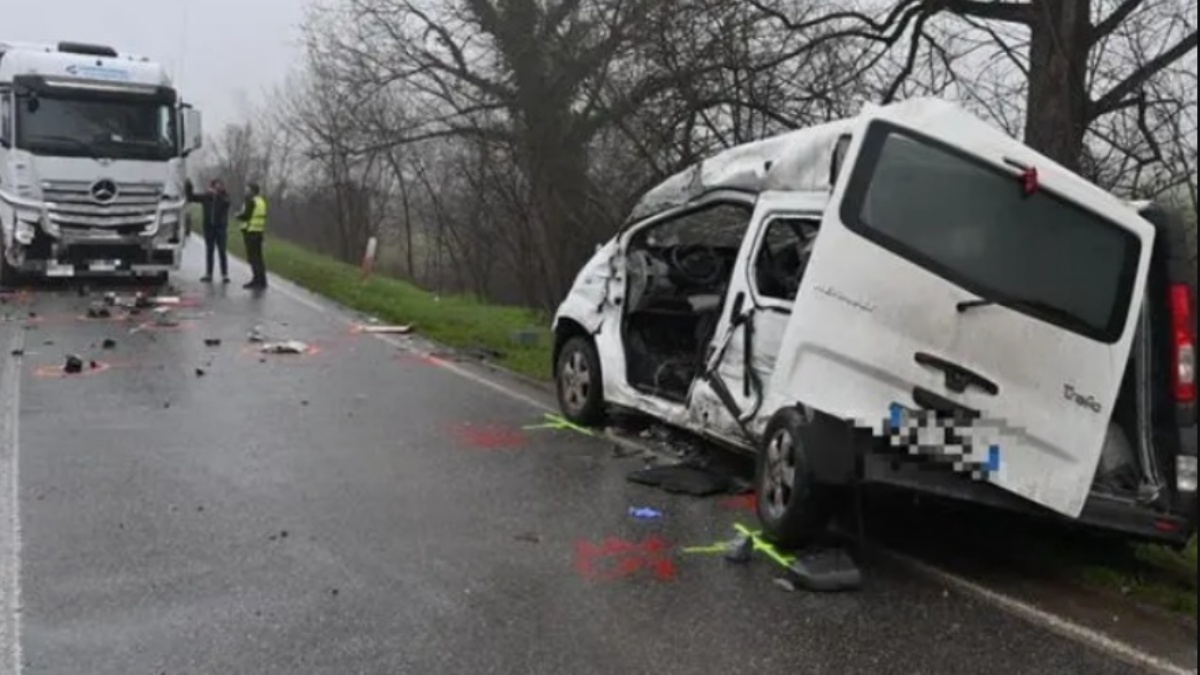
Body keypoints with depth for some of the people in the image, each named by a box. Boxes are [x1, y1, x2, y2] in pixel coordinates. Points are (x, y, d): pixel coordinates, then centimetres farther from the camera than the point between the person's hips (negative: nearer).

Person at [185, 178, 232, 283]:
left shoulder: (224, 196, -1)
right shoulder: (206, 197, 7)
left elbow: (226, 202, -23)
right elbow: (191, 197, 10)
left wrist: (216, 194, -31)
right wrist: (189, 186, -2)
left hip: (221, 227, -3)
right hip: (209, 227, 3)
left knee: (222, 252, -4)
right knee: (209, 251, 9)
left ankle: (225, 275, -4)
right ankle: (208, 274, 15)